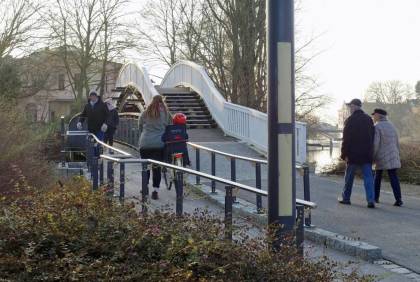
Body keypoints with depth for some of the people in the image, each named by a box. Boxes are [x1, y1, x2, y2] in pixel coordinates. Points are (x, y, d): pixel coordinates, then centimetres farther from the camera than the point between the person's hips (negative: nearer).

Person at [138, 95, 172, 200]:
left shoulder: (145, 113, 4)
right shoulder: (165, 113, 0)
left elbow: (140, 128, 12)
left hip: (145, 143, 1)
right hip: (159, 144, -1)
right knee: (157, 167, 2)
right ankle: (155, 190, -5)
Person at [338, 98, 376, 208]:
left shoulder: (350, 120, -8)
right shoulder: (369, 119, 8)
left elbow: (346, 139, -11)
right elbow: (373, 136, 11)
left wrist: (344, 154, -9)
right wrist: (370, 151, 16)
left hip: (353, 154, -4)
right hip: (367, 154, 4)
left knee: (349, 177, 10)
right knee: (368, 177, 0)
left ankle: (345, 198, 20)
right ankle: (371, 200, -10)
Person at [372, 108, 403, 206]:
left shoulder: (377, 127, -9)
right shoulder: (391, 126, 12)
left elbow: (375, 144, -16)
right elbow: (397, 143, 16)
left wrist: (372, 158, -9)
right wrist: (397, 156, 24)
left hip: (381, 158, -4)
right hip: (392, 157, 4)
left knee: (377, 176, 14)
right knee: (394, 177, -2)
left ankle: (375, 197, 20)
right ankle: (398, 199, -12)